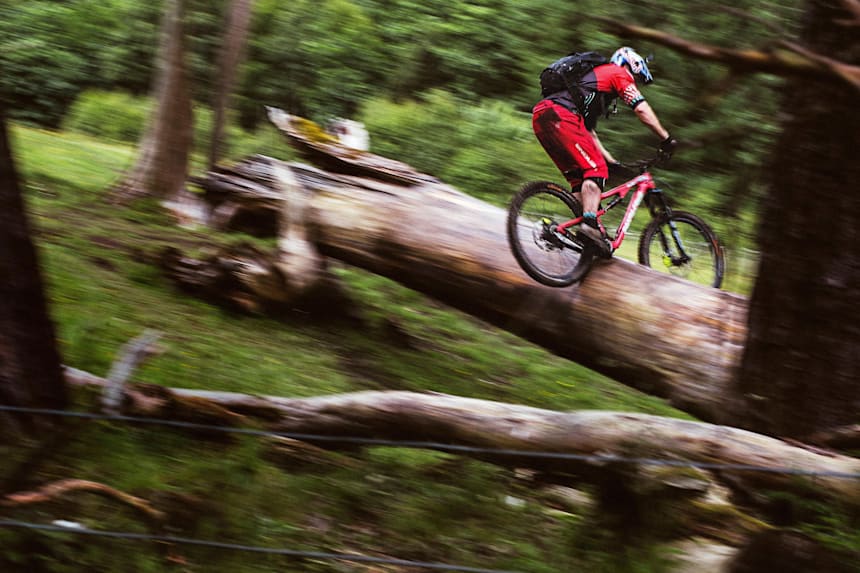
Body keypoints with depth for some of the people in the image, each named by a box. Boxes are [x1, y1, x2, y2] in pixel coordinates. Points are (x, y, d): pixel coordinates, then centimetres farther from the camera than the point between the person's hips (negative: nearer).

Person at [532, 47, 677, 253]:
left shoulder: (595, 75, 38)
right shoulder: (620, 73, 13)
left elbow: (588, 131, 37)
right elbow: (641, 108, 0)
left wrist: (610, 160, 35)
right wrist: (666, 138, 6)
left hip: (540, 117, 9)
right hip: (560, 115, -9)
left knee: (579, 177, 12)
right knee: (595, 168, -9)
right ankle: (590, 222, -23)